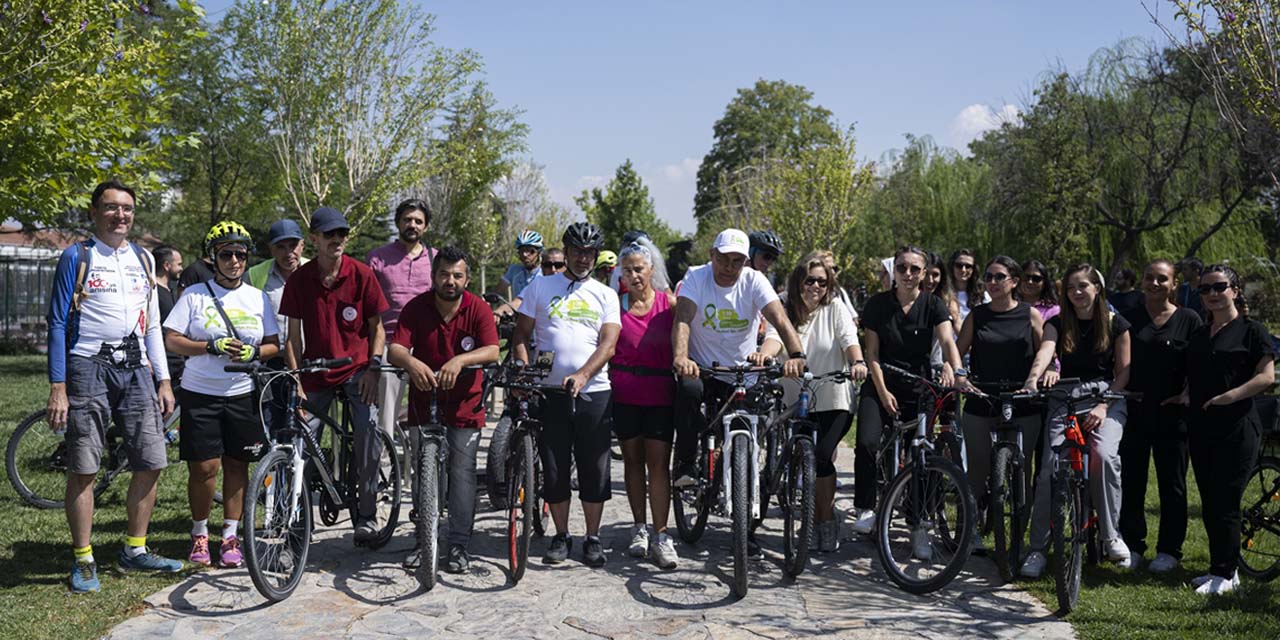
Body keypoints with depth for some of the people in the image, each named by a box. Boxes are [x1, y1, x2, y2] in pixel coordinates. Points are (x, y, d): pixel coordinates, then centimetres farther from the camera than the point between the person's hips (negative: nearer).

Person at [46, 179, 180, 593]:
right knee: (83, 469, -2)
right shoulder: (76, 257, 0)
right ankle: (83, 560, 9)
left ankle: (135, 550, 18)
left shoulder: (143, 259, 14)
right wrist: (57, 387, -10)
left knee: (151, 463, 3)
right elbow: (58, 323, -3)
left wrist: (163, 380, 11)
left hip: (135, 369, 5)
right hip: (88, 368, -4)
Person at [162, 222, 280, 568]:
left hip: (243, 395, 2)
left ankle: (230, 537, 14)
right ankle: (199, 534, 16)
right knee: (203, 467, -3)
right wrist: (212, 347, -17)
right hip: (200, 395, -2)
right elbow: (171, 340, -3)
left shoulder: (258, 298, 8)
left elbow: (274, 344, 9)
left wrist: (254, 352, -13)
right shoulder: (194, 295, 1)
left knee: (237, 466, 4)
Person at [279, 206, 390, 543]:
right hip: (316, 372, 2)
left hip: (357, 369, -2)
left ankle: (366, 514, -8)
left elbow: (377, 326, 2)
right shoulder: (299, 279, 0)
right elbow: (293, 335, 3)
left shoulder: (362, 274, -4)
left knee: (368, 432, -19)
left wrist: (373, 366, -10)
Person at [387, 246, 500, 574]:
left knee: (462, 471, -5)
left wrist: (460, 360, -39)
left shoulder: (478, 309, -9)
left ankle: (459, 544, 3)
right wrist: (411, 362, -39)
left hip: (464, 403, -2)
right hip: (423, 402, 2)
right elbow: (394, 350, -16)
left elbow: (492, 351, -21)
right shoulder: (416, 308, -7)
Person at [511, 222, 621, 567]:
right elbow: (521, 335, 8)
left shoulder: (605, 295, 9)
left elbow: (608, 344, -2)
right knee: (554, 469, 4)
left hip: (594, 391, 0)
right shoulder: (540, 287, 9)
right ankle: (561, 537, 18)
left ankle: (593, 539, 14)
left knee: (595, 469, 2)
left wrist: (582, 375, -18)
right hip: (551, 392, 0)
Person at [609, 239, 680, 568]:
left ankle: (660, 536, 0)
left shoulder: (669, 303, 1)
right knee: (632, 460, 11)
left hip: (659, 393, -1)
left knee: (658, 463, -4)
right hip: (624, 393, 1)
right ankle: (639, 528, 24)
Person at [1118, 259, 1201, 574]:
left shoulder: (1189, 319, 2)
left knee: (1172, 484, 6)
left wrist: (1188, 395, -7)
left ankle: (1169, 550, 16)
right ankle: (1132, 545, 17)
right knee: (1131, 480, 5)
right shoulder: (1130, 317, 5)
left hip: (1171, 414, -1)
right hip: (1134, 412, 1)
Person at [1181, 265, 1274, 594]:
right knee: (1209, 504, 9)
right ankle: (1221, 568, 19)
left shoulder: (1251, 330, -2)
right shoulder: (1199, 335, 17)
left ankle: (1225, 573, 3)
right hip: (1201, 429, 7)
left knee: (1225, 504, -7)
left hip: (1237, 430, -7)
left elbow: (1267, 375, -10)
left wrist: (1230, 396, -19)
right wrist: (1187, 395, 7)